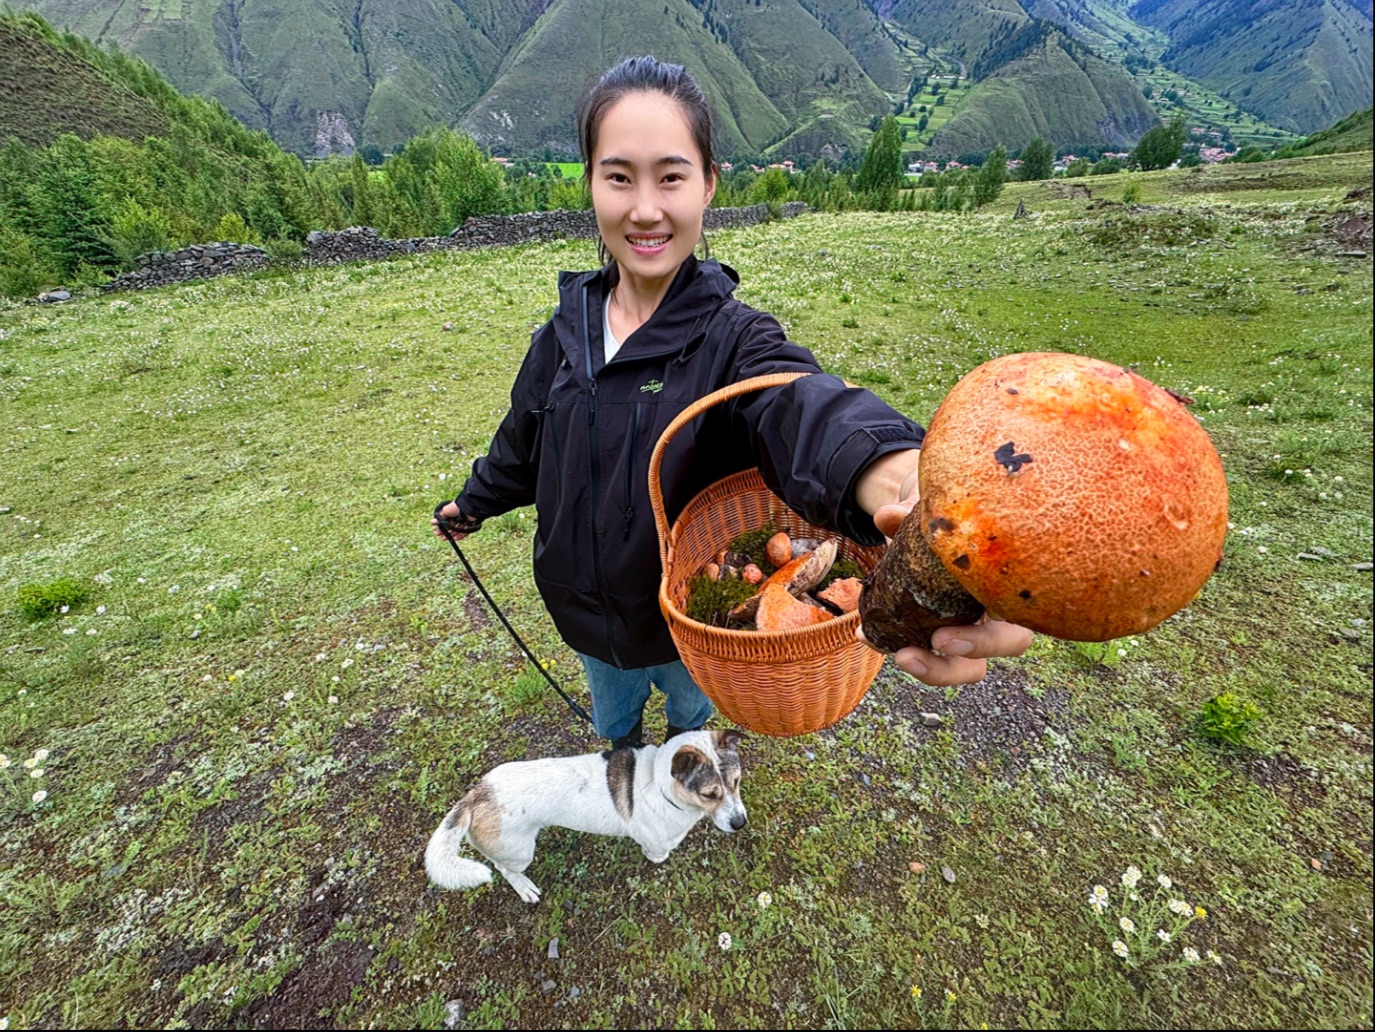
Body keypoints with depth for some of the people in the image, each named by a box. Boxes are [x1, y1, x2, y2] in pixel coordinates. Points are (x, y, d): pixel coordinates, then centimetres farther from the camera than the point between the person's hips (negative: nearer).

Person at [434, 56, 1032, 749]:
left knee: (691, 716, 32)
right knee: (613, 724, 32)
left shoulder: (733, 338, -25)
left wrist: (902, 488, -72)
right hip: (588, 619, 3)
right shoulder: (568, 328, -12)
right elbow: (524, 441, 6)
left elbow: (800, 402, -49)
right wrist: (474, 502, 24)